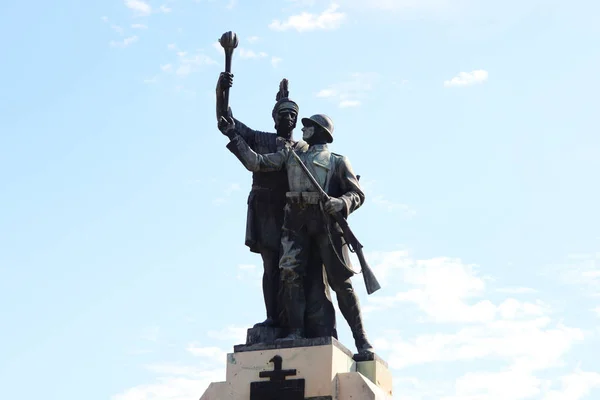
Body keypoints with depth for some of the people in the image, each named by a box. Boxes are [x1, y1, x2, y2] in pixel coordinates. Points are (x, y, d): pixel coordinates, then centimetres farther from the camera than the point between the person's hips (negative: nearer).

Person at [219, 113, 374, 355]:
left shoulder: (337, 161, 14)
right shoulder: (290, 154, 24)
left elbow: (358, 194, 6)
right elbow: (256, 163, 15)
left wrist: (342, 203, -16)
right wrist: (233, 136, 12)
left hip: (325, 220, -3)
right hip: (296, 220, 3)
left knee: (340, 281, -6)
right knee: (290, 274, -15)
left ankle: (361, 340, -5)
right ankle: (296, 332, -17)